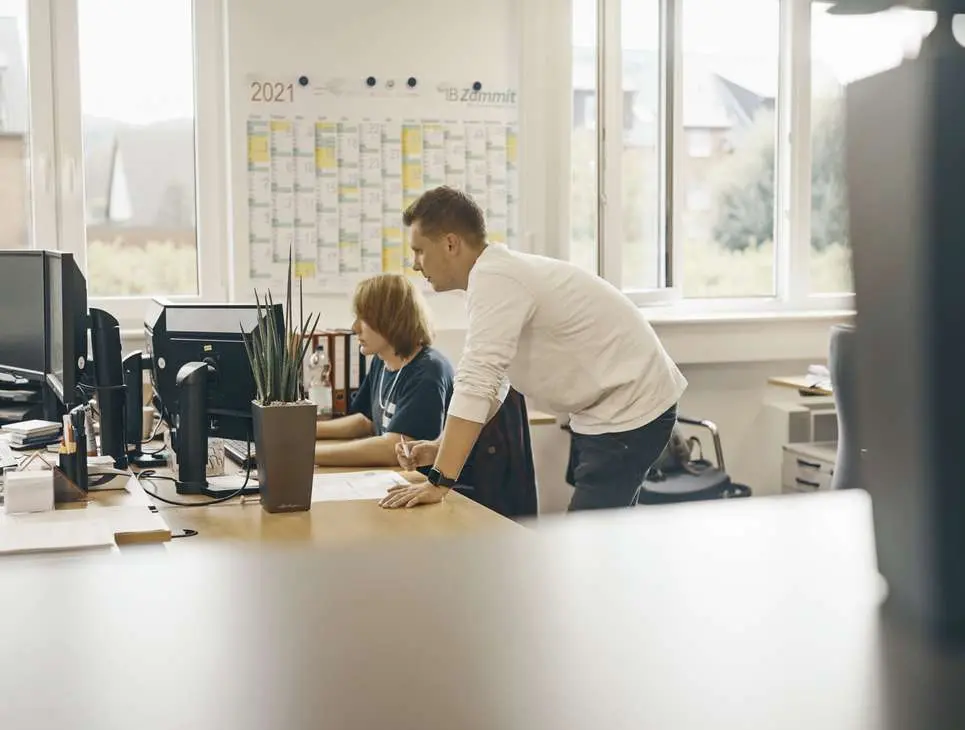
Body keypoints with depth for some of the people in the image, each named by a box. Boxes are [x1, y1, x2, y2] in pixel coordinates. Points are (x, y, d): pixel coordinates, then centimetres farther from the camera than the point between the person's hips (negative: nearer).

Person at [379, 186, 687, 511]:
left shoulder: (494, 279, -22)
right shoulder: (498, 273, 8)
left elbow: (475, 384, -31)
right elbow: (488, 383, 10)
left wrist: (438, 482, -32)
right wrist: (439, 448, 2)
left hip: (630, 407, -11)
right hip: (605, 407, 11)